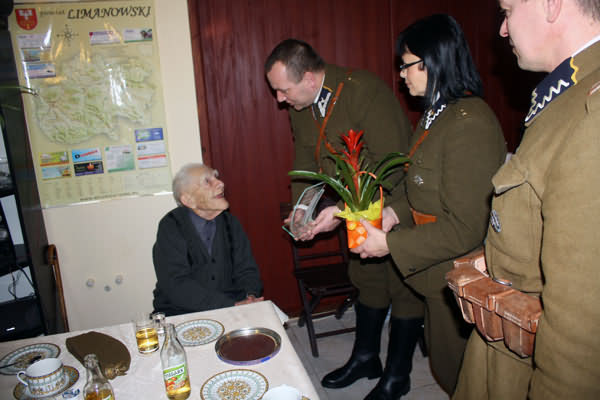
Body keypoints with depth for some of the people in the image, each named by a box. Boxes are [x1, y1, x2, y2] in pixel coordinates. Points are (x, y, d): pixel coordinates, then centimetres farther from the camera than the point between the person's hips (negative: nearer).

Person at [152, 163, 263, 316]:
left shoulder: (230, 222, 4)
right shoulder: (170, 227, -12)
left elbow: (246, 269, 7)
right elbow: (177, 286, -21)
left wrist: (251, 296, -16)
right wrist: (232, 305, -27)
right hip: (181, 313, -2)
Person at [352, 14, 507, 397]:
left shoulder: (470, 123, -24)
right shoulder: (436, 114, 6)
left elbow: (466, 228, -25)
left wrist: (389, 244, -19)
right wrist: (394, 214, -2)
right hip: (438, 272, 9)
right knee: (442, 357, 25)